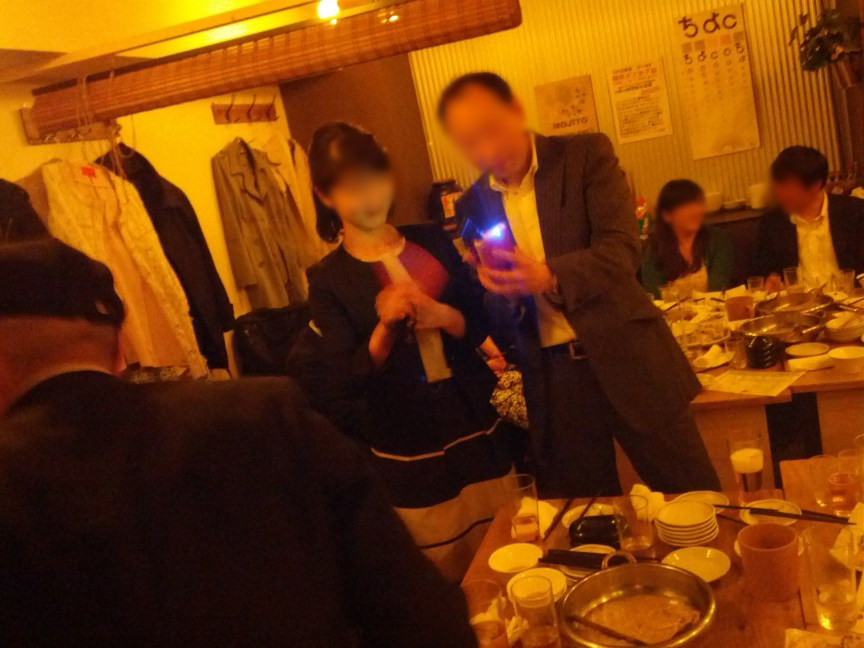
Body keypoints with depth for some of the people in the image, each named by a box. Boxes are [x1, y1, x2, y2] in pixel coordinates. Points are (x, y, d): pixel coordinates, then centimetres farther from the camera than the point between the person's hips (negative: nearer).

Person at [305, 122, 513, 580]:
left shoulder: (431, 241, 5)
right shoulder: (328, 280, -5)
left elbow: (483, 323, 4)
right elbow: (350, 376, -8)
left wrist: (444, 316, -16)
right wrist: (384, 326, -25)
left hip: (476, 426, 4)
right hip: (407, 450, -3)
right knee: (450, 581, 7)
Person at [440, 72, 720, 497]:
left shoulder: (587, 155, -3)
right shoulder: (474, 205, 6)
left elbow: (622, 249, -14)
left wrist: (550, 276, -30)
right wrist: (496, 286, -13)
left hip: (624, 355, -2)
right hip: (549, 376, 3)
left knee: (693, 500, 6)